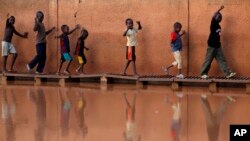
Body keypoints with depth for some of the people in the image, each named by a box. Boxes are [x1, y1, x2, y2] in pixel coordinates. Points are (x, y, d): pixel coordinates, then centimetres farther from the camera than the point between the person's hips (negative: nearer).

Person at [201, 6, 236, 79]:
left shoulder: (219, 26, 12)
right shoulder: (213, 25, -10)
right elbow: (213, 18, -30)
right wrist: (219, 10, -37)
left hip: (217, 46, 7)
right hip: (212, 46, -7)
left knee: (222, 60, 4)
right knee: (208, 60, -2)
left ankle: (228, 73, 1)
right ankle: (203, 74, 7)